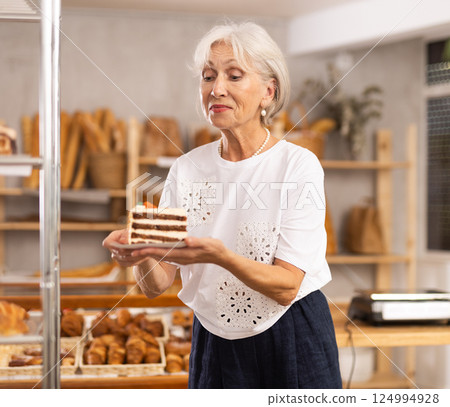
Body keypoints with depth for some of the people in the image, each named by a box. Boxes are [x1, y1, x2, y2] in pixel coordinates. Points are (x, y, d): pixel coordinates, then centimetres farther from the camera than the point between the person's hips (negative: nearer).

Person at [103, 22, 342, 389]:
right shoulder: (186, 169, -1)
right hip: (214, 343, 3)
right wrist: (141, 254, -25)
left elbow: (286, 286, -18)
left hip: (290, 343, -3)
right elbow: (156, 286, -4)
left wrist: (220, 256, -34)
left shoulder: (298, 165, -13)